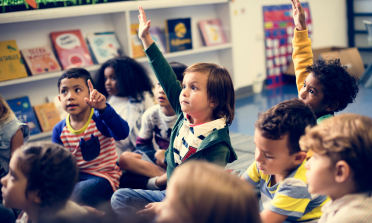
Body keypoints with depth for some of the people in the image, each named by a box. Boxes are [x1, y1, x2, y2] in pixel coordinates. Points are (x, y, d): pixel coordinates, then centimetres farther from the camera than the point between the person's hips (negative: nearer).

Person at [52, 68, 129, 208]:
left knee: (78, 195, -33)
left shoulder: (100, 120, -12)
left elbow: (123, 133, -33)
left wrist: (103, 108, -48)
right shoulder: (59, 130, 2)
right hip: (74, 177, 5)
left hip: (102, 176, -5)